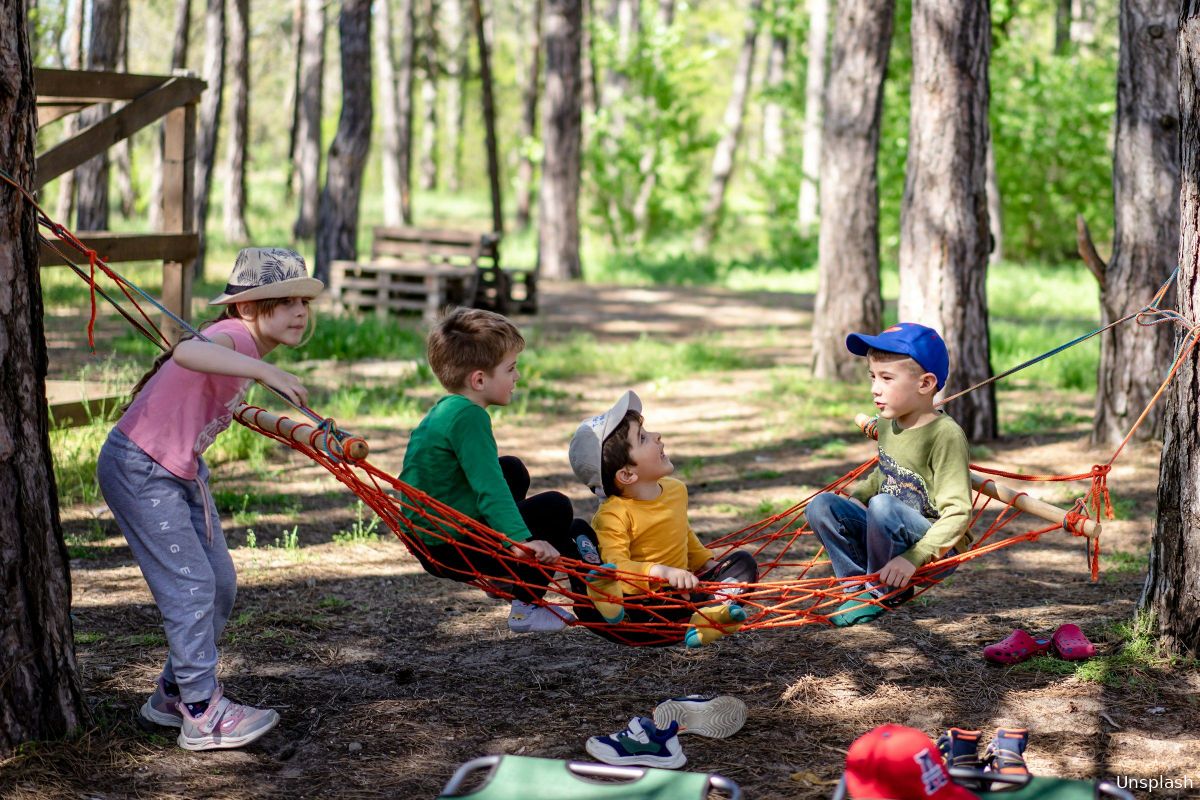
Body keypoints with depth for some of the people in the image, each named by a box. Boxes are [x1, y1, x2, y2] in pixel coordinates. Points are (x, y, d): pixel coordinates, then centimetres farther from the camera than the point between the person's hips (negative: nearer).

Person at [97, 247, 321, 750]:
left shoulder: (245, 345, 5)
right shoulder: (235, 335, -24)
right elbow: (187, 352, -49)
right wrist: (264, 372, -57)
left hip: (182, 472, 10)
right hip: (137, 469, -10)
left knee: (220, 583, 11)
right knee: (190, 585, -11)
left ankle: (173, 693, 25)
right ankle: (202, 714, -5)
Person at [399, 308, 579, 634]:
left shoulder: (444, 410, 10)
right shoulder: (468, 417, -21)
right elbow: (489, 489, -32)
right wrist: (522, 540, -41)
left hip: (425, 536, 10)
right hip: (450, 551, -10)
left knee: (512, 470, 25)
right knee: (555, 509, -5)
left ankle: (508, 576, 25)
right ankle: (526, 609, 0)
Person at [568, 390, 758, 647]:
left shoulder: (676, 489, 6)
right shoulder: (614, 516, -18)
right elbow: (615, 566, -32)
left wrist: (708, 563, 20)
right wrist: (661, 571, -43)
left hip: (679, 592, 7)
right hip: (640, 605, -7)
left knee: (742, 561, 0)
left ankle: (710, 613, -31)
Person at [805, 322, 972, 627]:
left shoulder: (946, 435, -19)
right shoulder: (887, 425, 5)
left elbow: (957, 514, -24)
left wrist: (913, 558, -32)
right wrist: (854, 498, 4)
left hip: (938, 550, -7)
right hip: (893, 540, 7)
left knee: (883, 505, -33)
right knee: (821, 505, -8)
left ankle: (885, 591, -11)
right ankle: (861, 585, -3)